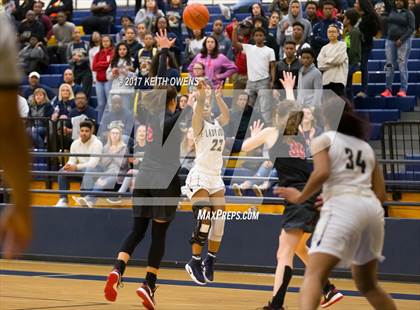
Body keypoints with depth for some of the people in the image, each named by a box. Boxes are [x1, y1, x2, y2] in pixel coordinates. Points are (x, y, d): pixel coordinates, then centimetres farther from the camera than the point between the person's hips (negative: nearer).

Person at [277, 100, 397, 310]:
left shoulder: (324, 139, 10)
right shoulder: (366, 147, 26)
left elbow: (322, 172, -11)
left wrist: (300, 197, 3)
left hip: (342, 207, -6)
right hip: (372, 208, 6)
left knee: (314, 275, -17)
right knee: (367, 285, 22)